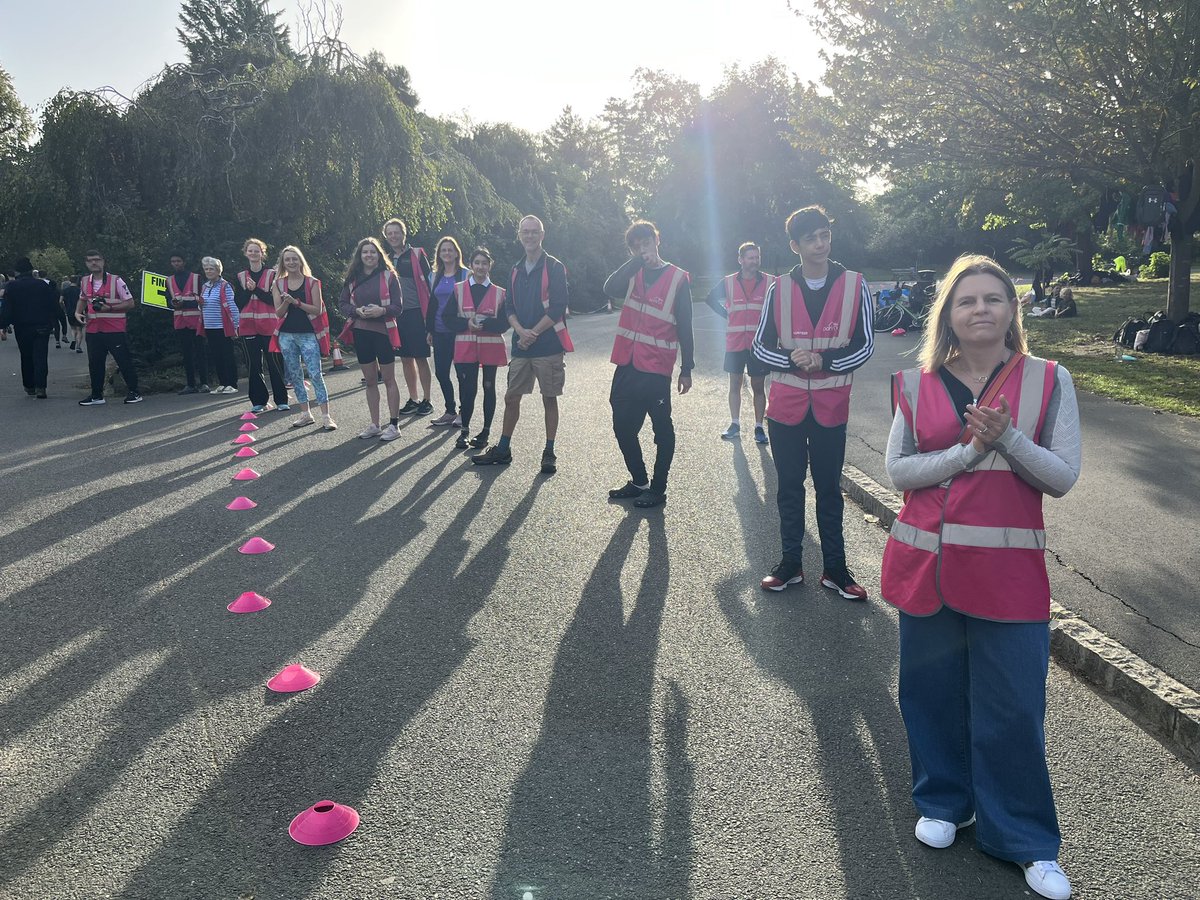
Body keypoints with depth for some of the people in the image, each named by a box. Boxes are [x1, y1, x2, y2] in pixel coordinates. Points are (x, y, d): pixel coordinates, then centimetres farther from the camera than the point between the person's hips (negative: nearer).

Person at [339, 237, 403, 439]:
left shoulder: (389, 276, -4)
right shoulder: (353, 278, 7)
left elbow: (398, 307, -6)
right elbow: (342, 303, 9)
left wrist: (382, 311, -24)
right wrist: (356, 311, -10)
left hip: (383, 332, -4)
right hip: (361, 333, 4)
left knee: (388, 379, 3)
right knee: (370, 381, 11)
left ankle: (394, 424, 10)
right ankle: (375, 425, 19)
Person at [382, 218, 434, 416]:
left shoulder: (417, 255, -2)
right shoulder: (386, 259, 13)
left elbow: (428, 281, -4)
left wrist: (428, 313, -9)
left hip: (415, 313, -5)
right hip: (396, 314, 5)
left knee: (420, 358, -2)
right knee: (405, 359, 9)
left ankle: (426, 400, 7)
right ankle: (413, 400, 18)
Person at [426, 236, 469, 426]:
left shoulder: (465, 275, -1)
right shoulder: (435, 277, 14)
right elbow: (431, 304, 17)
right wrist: (429, 330, 14)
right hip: (440, 332, 5)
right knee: (441, 372, 6)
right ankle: (450, 412, 18)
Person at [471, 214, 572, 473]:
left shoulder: (554, 267, -5)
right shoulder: (516, 271, 13)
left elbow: (558, 308, -12)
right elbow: (509, 307, 10)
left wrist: (533, 333, -13)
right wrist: (520, 331, -9)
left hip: (549, 345, -5)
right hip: (521, 346, 5)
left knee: (549, 399, 3)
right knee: (511, 397, 9)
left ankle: (549, 453, 12)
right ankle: (502, 450, 20)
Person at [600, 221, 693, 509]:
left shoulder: (677, 278, -1)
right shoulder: (632, 275, 12)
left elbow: (685, 327, -2)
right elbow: (610, 288, -11)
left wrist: (686, 369, -5)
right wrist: (637, 260, -15)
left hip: (656, 369, -5)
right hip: (627, 366, 6)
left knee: (661, 428, 4)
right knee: (623, 426, 11)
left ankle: (658, 488, 15)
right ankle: (639, 482, 28)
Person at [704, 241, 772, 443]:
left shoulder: (770, 282, -2)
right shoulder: (728, 282, 2)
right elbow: (711, 299, 15)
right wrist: (727, 315, 7)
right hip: (734, 343, 2)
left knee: (758, 386, 4)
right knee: (735, 384, 9)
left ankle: (759, 427, 12)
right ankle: (735, 425, 18)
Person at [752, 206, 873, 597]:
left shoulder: (855, 286, -1)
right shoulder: (779, 289, 1)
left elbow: (864, 345, 1)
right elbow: (760, 344, 4)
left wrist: (826, 360, -17)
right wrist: (791, 359, -16)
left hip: (831, 405, -1)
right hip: (786, 405, 1)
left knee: (829, 487, 8)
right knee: (789, 485, 9)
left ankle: (835, 567, 18)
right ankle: (790, 562, 21)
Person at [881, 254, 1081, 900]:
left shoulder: (1048, 380, 1)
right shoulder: (918, 385, 3)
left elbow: (1063, 477, -4)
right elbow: (898, 470, -3)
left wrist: (1006, 437, -20)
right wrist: (971, 448, -15)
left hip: (1008, 571, -1)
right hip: (925, 563, 2)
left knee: (1013, 709, 3)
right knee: (933, 693, 12)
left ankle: (1025, 840, 21)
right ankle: (944, 801, 34)